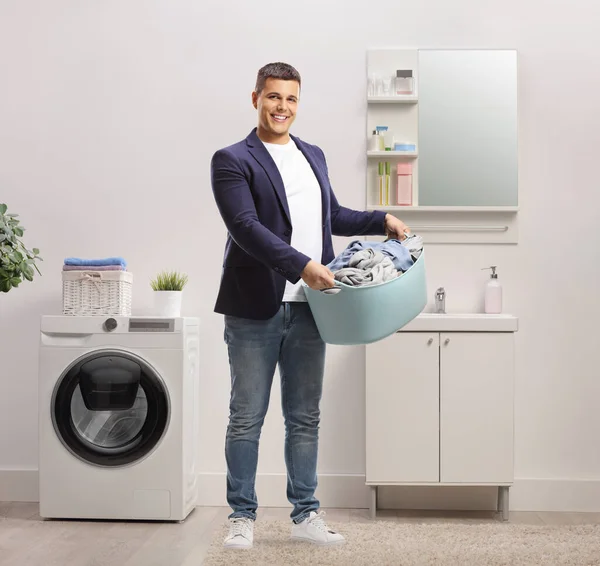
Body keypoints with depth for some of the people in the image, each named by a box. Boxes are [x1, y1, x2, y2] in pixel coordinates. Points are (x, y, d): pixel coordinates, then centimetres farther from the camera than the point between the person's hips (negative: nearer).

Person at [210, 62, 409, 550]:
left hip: (307, 308, 5)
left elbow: (332, 215, 28)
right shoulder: (233, 161, -4)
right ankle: (242, 516, 17)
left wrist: (382, 220, 15)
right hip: (255, 309, -5)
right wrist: (301, 265, -26)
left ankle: (306, 515, 22)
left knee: (305, 418, 12)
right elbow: (246, 226, -17)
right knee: (247, 418, 4)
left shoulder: (314, 156, 16)